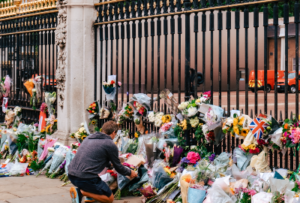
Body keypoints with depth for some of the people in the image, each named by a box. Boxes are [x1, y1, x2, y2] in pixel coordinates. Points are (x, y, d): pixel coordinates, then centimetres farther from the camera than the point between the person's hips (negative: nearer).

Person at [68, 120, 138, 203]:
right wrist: (130, 173, 28)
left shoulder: (89, 138, 17)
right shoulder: (110, 145, -3)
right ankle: (80, 192, -7)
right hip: (86, 179, -8)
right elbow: (118, 167, 8)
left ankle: (90, 196, 15)